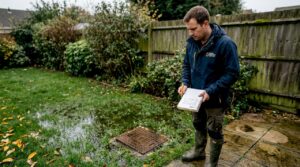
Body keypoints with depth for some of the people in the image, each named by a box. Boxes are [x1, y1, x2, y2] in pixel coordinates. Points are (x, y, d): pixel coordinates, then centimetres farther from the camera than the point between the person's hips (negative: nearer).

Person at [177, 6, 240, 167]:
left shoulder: (225, 43, -21)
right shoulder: (192, 42, -2)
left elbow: (232, 73, -20)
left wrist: (210, 91, -27)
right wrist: (185, 83, -8)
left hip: (215, 99, -6)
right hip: (196, 96, 6)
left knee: (214, 132, 11)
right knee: (198, 125, 23)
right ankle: (199, 152, 47)